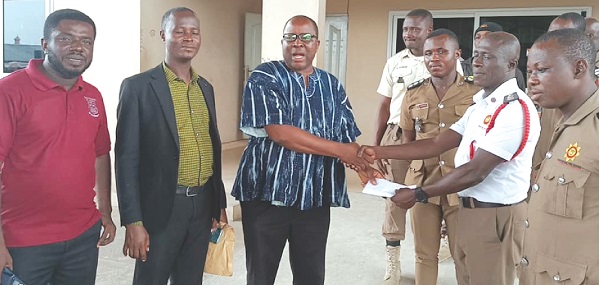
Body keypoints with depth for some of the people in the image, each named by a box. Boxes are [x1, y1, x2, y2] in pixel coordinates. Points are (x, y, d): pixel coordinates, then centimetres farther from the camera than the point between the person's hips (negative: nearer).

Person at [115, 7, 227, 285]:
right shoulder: (138, 86, -9)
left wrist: (220, 203, 15)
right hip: (162, 206, -5)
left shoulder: (205, 87, 10)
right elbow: (127, 157, -11)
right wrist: (133, 221, -14)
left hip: (202, 203, 6)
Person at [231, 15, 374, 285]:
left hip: (315, 197, 4)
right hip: (267, 194, -4)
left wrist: (364, 165, -13)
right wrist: (339, 150, -16)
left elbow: (349, 136, 10)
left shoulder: (332, 85, 10)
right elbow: (279, 133, -19)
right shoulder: (264, 78, -6)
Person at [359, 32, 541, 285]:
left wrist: (419, 195, -17)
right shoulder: (481, 104, 12)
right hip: (470, 208, 9)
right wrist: (377, 152, -2)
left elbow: (476, 172, -22)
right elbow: (437, 144, 6)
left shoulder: (516, 109, -19)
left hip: (496, 215, -9)